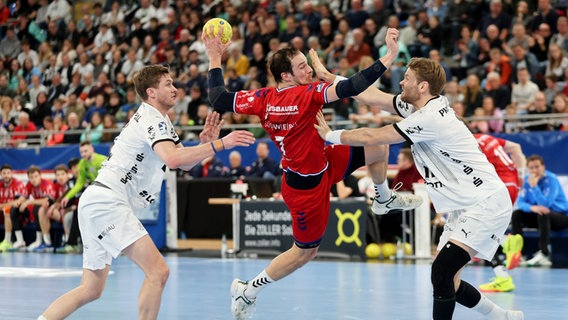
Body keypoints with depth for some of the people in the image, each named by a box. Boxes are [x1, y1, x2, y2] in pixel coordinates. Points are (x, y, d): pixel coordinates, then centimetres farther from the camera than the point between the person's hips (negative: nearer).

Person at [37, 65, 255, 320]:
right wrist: (219, 144, -24)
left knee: (90, 290, 11)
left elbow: (185, 163, 21)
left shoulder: (158, 120, 22)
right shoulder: (153, 119, -10)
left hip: (96, 202, 10)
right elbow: (173, 159, -28)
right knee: (157, 271, -15)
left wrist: (204, 143, 2)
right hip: (107, 201, -10)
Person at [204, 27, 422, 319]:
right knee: (305, 251, 10)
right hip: (308, 186, -8)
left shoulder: (262, 98, -11)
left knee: (378, 147, 11)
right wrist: (388, 58, -37)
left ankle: (384, 199, 38)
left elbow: (219, 99, -6)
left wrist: (215, 59, 2)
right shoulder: (307, 95, -28)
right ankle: (247, 290, 21)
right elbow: (350, 88, -37)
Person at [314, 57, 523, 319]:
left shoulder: (429, 119, -20)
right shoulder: (421, 106, 7)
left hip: (486, 204, -10)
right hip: (465, 208, 10)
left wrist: (330, 135, 0)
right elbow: (371, 96, 15)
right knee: (445, 281, 10)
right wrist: (329, 76, 14)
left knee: (441, 272, -22)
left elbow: (371, 137, -14)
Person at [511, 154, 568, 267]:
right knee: (516, 214, -13)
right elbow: (521, 202, -6)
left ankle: (544, 254, -44)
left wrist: (534, 186, -33)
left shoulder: (551, 179, -19)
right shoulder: (528, 179, -2)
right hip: (539, 216, 6)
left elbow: (545, 204, -27)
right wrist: (532, 207, -28)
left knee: (543, 214, -37)